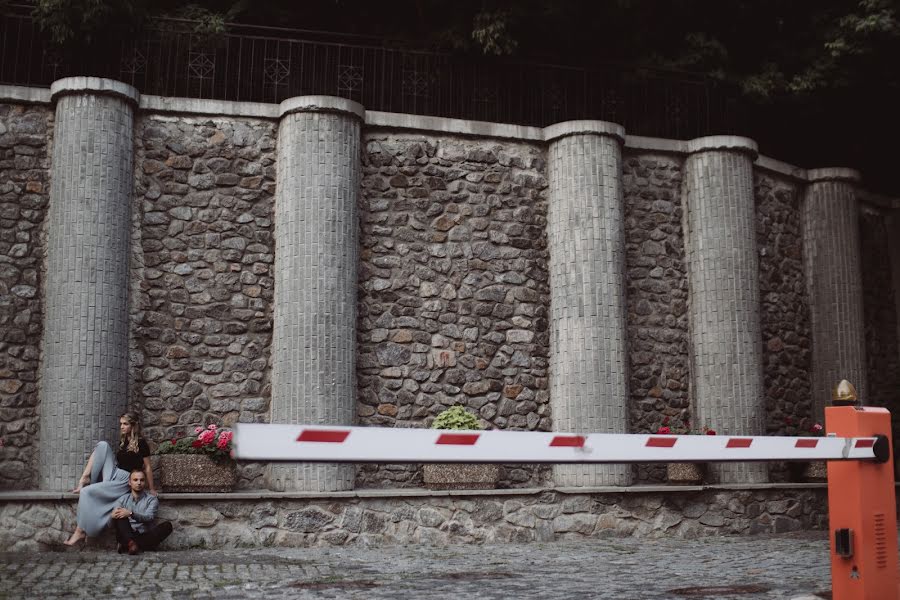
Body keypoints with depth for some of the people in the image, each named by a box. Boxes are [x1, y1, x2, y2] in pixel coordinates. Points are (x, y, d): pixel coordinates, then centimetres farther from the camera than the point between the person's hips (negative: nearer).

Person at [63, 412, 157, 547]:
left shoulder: (141, 443, -8)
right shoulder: (123, 442, 15)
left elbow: (147, 467, -5)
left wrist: (151, 489, -3)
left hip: (125, 480, -7)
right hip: (114, 473, 7)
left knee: (87, 492, -24)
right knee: (103, 445, -9)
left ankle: (80, 532, -20)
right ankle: (84, 479, -17)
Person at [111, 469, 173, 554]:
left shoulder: (151, 499, 10)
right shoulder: (123, 499, 16)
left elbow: (149, 518, -9)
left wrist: (131, 514, -25)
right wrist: (114, 515, -24)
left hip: (145, 537, 0)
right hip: (126, 536, 1)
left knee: (167, 525, -26)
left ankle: (126, 545, -34)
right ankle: (131, 543, -43)